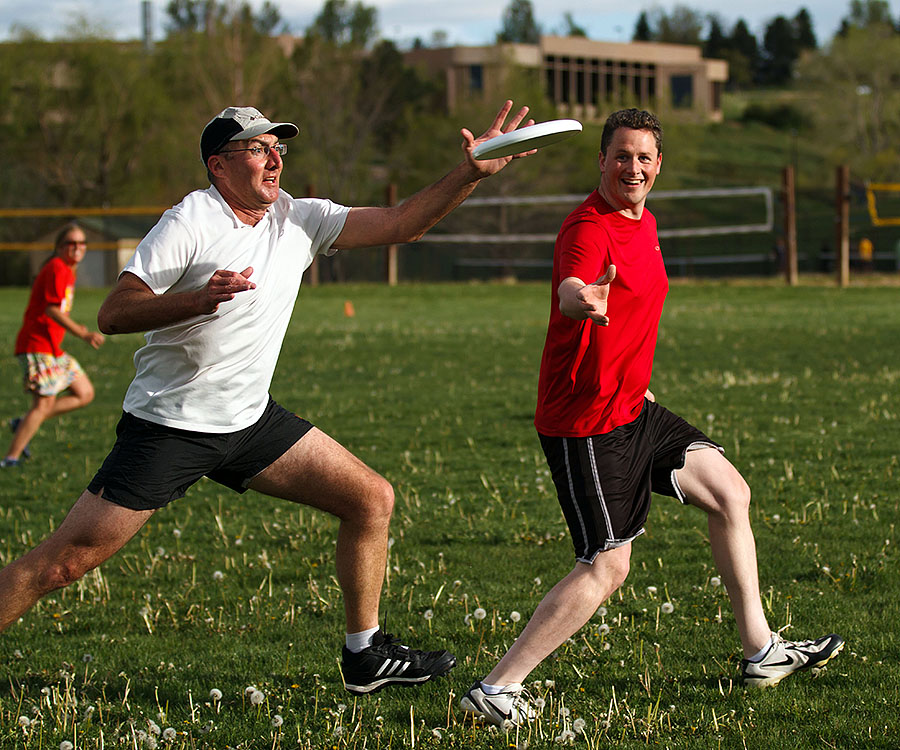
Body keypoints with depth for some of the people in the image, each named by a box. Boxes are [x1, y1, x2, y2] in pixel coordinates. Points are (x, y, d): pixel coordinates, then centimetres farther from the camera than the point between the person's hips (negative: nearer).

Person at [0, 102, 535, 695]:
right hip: (168, 426, -7)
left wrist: (471, 174, -10)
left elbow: (400, 224, 3)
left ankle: (365, 656, 16)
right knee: (63, 562, -12)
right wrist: (197, 299, -34)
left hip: (250, 421, 7)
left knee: (371, 499, 3)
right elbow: (113, 315, -18)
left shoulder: (298, 219, 4)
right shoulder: (189, 224, -15)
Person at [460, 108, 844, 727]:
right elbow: (569, 291, -44)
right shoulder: (590, 229, -20)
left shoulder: (644, 223, 11)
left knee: (731, 494, 13)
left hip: (632, 408, 10)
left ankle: (761, 653, 23)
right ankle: (495, 690, -10)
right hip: (585, 423, -10)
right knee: (608, 566, -12)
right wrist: (584, 299, -66)